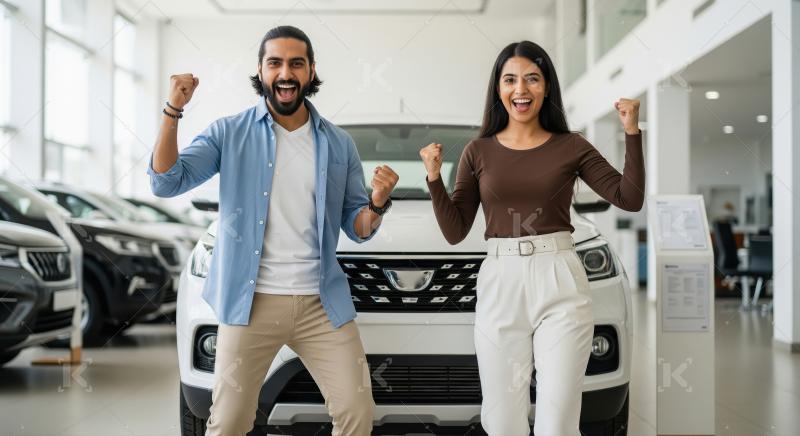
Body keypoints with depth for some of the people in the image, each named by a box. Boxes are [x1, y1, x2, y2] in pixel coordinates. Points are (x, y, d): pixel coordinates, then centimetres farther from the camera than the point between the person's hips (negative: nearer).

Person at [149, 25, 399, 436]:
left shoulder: (339, 144, 7)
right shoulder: (230, 133, 0)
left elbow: (357, 228, 9)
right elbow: (166, 183, -8)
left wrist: (377, 204, -13)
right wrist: (173, 111, -19)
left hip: (321, 303, 2)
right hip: (252, 302, -2)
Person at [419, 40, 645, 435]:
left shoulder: (571, 147, 6)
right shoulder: (479, 151, 8)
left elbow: (629, 199, 0)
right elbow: (454, 232, 7)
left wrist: (632, 133, -7)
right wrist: (434, 179, -6)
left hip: (560, 284, -1)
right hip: (500, 284, 1)